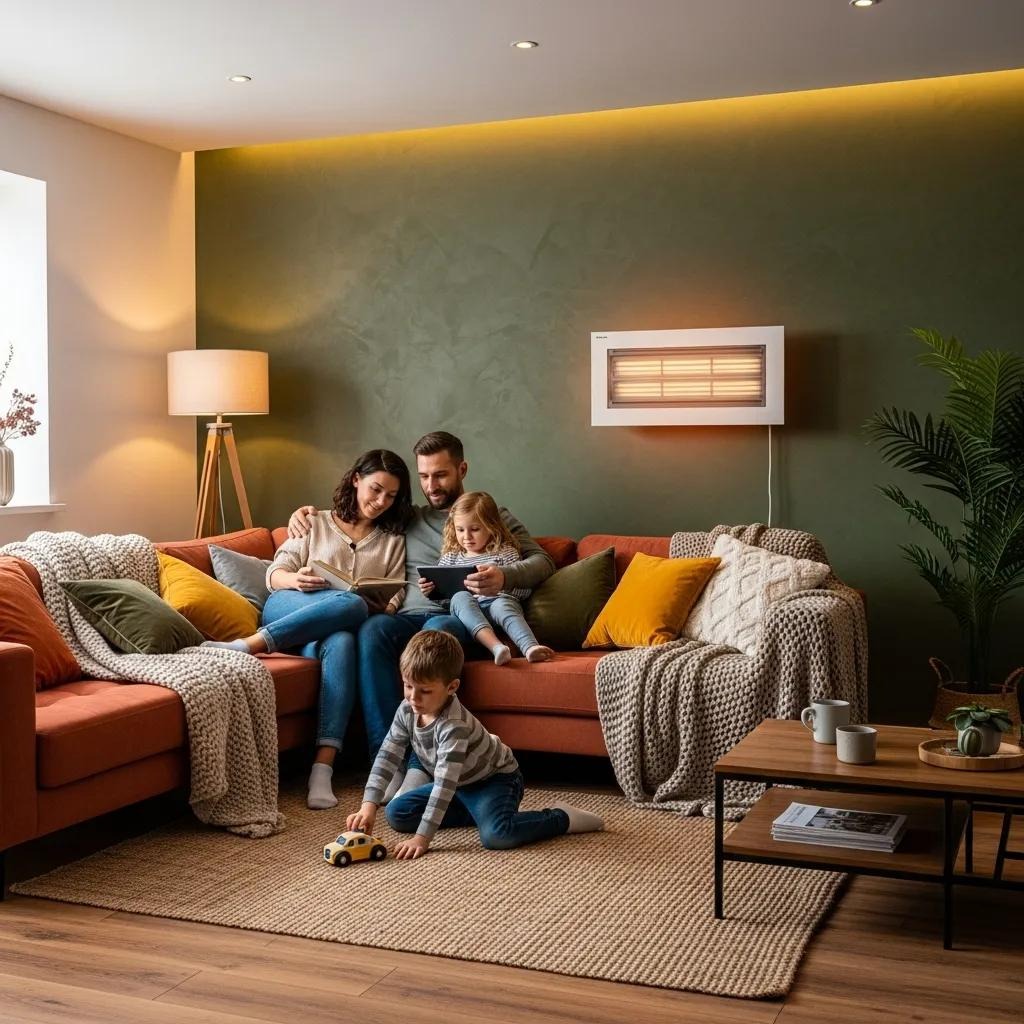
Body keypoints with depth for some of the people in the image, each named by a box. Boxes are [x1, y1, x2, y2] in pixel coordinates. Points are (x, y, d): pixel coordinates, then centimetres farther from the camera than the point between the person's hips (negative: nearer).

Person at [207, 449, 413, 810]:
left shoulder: (393, 541, 24)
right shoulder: (315, 524, 20)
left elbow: (395, 599, 13)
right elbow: (274, 575, 10)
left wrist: (384, 607, -11)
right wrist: (296, 579, -13)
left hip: (343, 627, 1)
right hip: (288, 608, -1)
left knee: (341, 643, -40)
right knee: (351, 604, -36)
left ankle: (323, 767, -50)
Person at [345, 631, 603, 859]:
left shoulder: (453, 726, -35)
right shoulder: (407, 711, -14)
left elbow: (444, 784, -37)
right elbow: (387, 757, -10)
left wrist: (422, 838, -39)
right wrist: (368, 806, -22)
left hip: (496, 778, -8)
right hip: (458, 784, 8)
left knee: (496, 835, -35)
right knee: (396, 814, 2)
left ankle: (560, 817, -9)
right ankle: (475, 811, 9)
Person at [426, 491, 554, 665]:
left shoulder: (505, 553, 13)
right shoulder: (450, 557, 23)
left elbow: (525, 589, 5)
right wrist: (429, 590, 4)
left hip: (498, 601, -2)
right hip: (467, 612, 2)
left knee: (502, 604, -35)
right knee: (460, 597, -30)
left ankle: (530, 647, -59)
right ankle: (495, 646, -51)